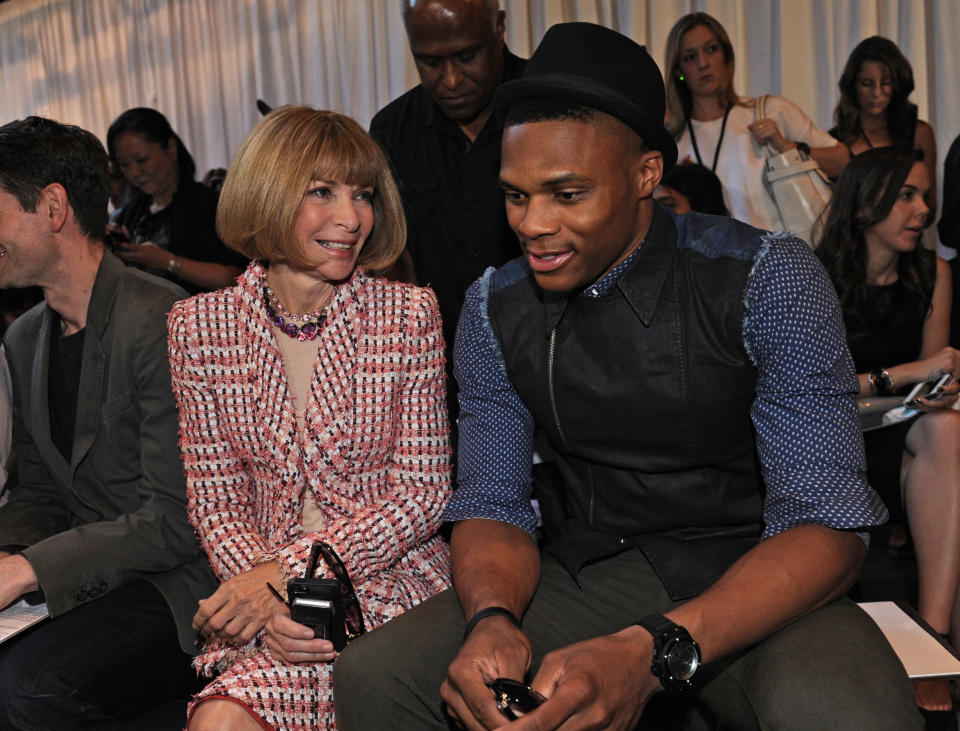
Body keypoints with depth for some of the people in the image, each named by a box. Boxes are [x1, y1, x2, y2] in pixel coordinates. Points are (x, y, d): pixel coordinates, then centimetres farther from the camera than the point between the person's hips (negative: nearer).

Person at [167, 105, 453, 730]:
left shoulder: (409, 314, -3)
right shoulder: (201, 325, 2)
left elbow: (423, 491, -5)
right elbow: (216, 499, 4)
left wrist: (285, 569, -14)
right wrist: (267, 597, -15)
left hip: (390, 578, -1)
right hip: (260, 588, 2)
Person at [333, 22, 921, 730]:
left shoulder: (769, 280, -13)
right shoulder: (493, 309, 0)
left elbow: (826, 527, -18)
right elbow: (492, 505, 2)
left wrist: (650, 652, -34)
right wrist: (493, 620, -23)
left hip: (756, 583, -2)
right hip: (596, 576, 3)